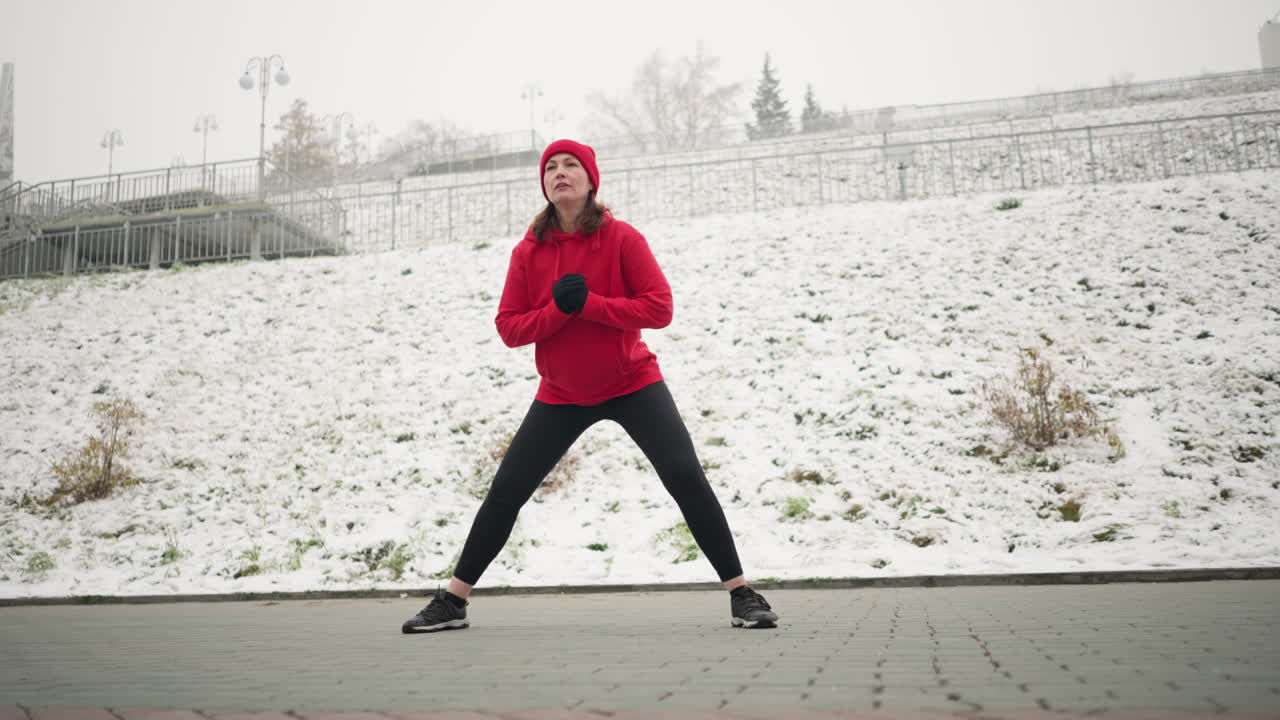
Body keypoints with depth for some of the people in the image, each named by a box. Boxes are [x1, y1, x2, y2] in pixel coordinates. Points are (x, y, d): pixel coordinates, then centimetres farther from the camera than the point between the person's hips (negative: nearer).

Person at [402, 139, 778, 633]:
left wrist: (588, 302, -24)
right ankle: (452, 601, 20)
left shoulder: (621, 238, -10)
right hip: (560, 395, 3)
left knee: (686, 478, -15)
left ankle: (740, 592, -1)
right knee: (505, 492, 3)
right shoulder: (529, 251, -3)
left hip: (632, 383, -2)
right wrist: (558, 309, -23)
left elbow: (659, 309, -16)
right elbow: (508, 328, -5)